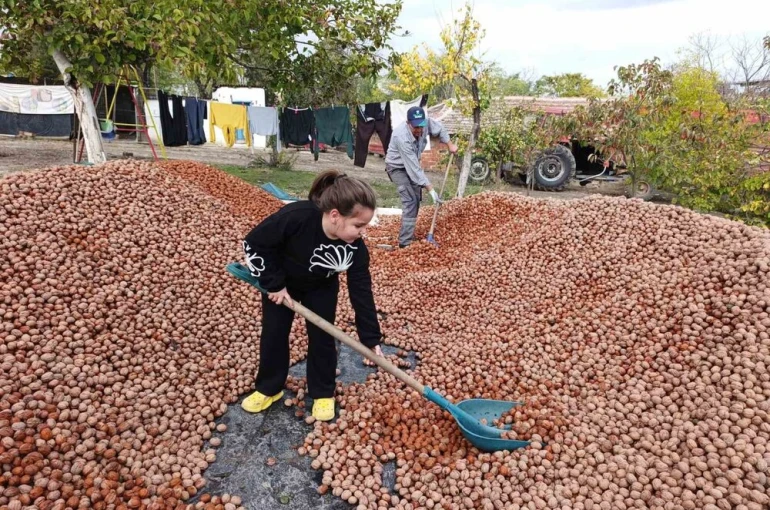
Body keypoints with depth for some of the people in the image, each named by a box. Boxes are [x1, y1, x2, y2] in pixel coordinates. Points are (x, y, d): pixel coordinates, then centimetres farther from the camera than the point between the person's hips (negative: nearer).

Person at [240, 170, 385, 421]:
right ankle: (269, 388, 29)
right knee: (273, 334, 8)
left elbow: (361, 292, -21)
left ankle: (323, 392, 24)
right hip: (281, 281, -1)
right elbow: (254, 243, -28)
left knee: (322, 337, 2)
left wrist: (371, 339, -20)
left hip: (321, 288, 2)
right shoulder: (296, 216, -42)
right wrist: (273, 283, -23)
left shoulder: (356, 248, -30)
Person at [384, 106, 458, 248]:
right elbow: (414, 168, -37)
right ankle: (405, 242, -19)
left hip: (411, 166, 8)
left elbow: (439, 128, 5)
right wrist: (430, 188, -36)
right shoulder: (402, 137, -39)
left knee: (416, 199, 13)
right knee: (410, 201, -20)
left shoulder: (426, 123, -21)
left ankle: (408, 235, 28)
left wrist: (449, 144, 0)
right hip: (397, 168, -8)